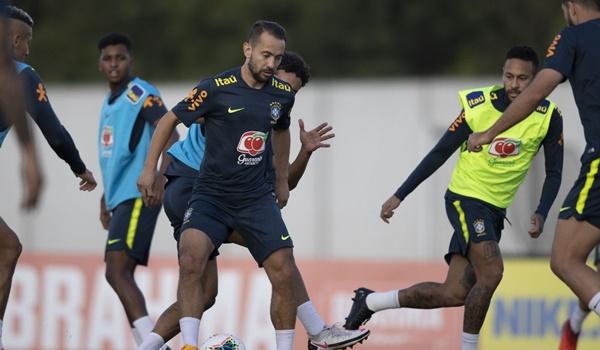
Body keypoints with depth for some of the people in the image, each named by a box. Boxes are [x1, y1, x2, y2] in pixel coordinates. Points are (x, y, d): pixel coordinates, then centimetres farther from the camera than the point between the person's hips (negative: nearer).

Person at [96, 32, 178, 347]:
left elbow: (170, 135, -19)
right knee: (122, 277, 9)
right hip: (119, 199, 10)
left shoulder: (141, 94, -7)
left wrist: (160, 177, -33)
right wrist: (105, 198, 30)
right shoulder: (109, 103, 20)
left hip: (137, 197, -10)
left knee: (117, 272, -20)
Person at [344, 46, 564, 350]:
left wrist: (541, 214, -15)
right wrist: (399, 196, -2)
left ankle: (369, 302, 17)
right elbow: (439, 154, -3)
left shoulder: (548, 117, -6)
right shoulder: (479, 105, -12)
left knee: (455, 293, 0)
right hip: (465, 198, -4)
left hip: (494, 211, 4)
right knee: (491, 272, -27)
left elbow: (553, 173, 2)